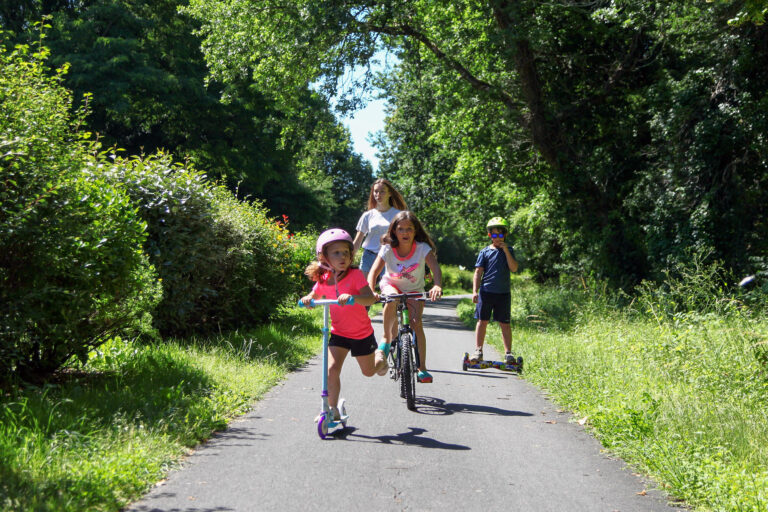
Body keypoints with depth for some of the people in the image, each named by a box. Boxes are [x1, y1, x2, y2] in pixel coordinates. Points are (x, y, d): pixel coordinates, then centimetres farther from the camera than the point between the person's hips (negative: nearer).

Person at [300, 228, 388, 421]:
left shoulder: (355, 275, -20)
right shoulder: (323, 280, -7)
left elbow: (370, 298, -30)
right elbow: (314, 296, 13)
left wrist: (351, 297, -48)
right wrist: (307, 298, -11)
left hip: (362, 333, -2)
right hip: (338, 333, 2)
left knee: (368, 371, 17)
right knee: (332, 369, -16)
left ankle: (381, 360, 51)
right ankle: (332, 409, -7)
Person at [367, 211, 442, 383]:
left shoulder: (423, 248, -23)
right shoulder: (387, 249, -21)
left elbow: (435, 267, -37)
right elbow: (373, 272, -28)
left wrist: (438, 286, -58)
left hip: (414, 291, 0)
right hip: (391, 285, 0)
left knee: (416, 323, -18)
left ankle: (422, 368, -8)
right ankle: (386, 339, -19)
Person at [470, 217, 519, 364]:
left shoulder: (508, 251, 8)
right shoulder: (485, 252, 5)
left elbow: (514, 268, -5)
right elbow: (478, 272, 3)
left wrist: (506, 251, -11)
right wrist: (475, 291, -6)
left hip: (503, 293, 0)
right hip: (486, 291, 0)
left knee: (504, 323, 2)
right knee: (482, 321, 1)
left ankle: (508, 353, 5)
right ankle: (478, 351, 6)